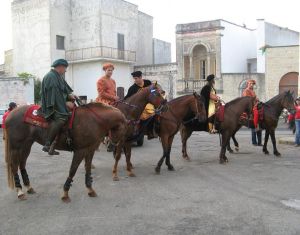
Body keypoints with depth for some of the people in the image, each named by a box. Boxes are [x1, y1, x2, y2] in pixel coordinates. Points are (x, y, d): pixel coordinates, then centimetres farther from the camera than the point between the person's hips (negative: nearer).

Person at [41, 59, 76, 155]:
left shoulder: (58, 76, 21)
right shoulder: (51, 76, -11)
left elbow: (64, 89, 22)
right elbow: (55, 93, -19)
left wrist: (69, 95, 2)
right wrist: (65, 103, -18)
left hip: (59, 103, 11)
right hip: (52, 104, -11)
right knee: (61, 118, -33)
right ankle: (48, 145, -34)